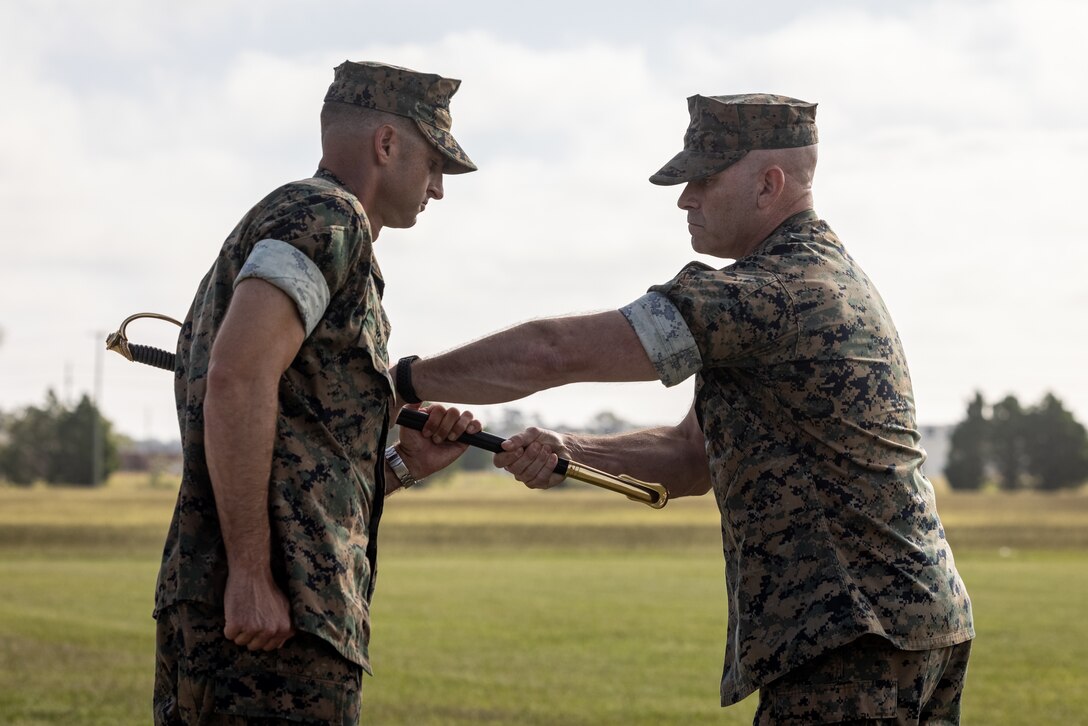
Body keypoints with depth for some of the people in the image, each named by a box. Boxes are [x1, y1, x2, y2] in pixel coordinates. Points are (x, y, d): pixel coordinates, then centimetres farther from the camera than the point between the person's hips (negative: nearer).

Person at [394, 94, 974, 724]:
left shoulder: (774, 290, -15)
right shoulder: (826, 277, 19)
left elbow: (556, 352, -19)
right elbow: (694, 457, 21)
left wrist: (405, 381, -7)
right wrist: (567, 451, 4)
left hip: (855, 640, -10)